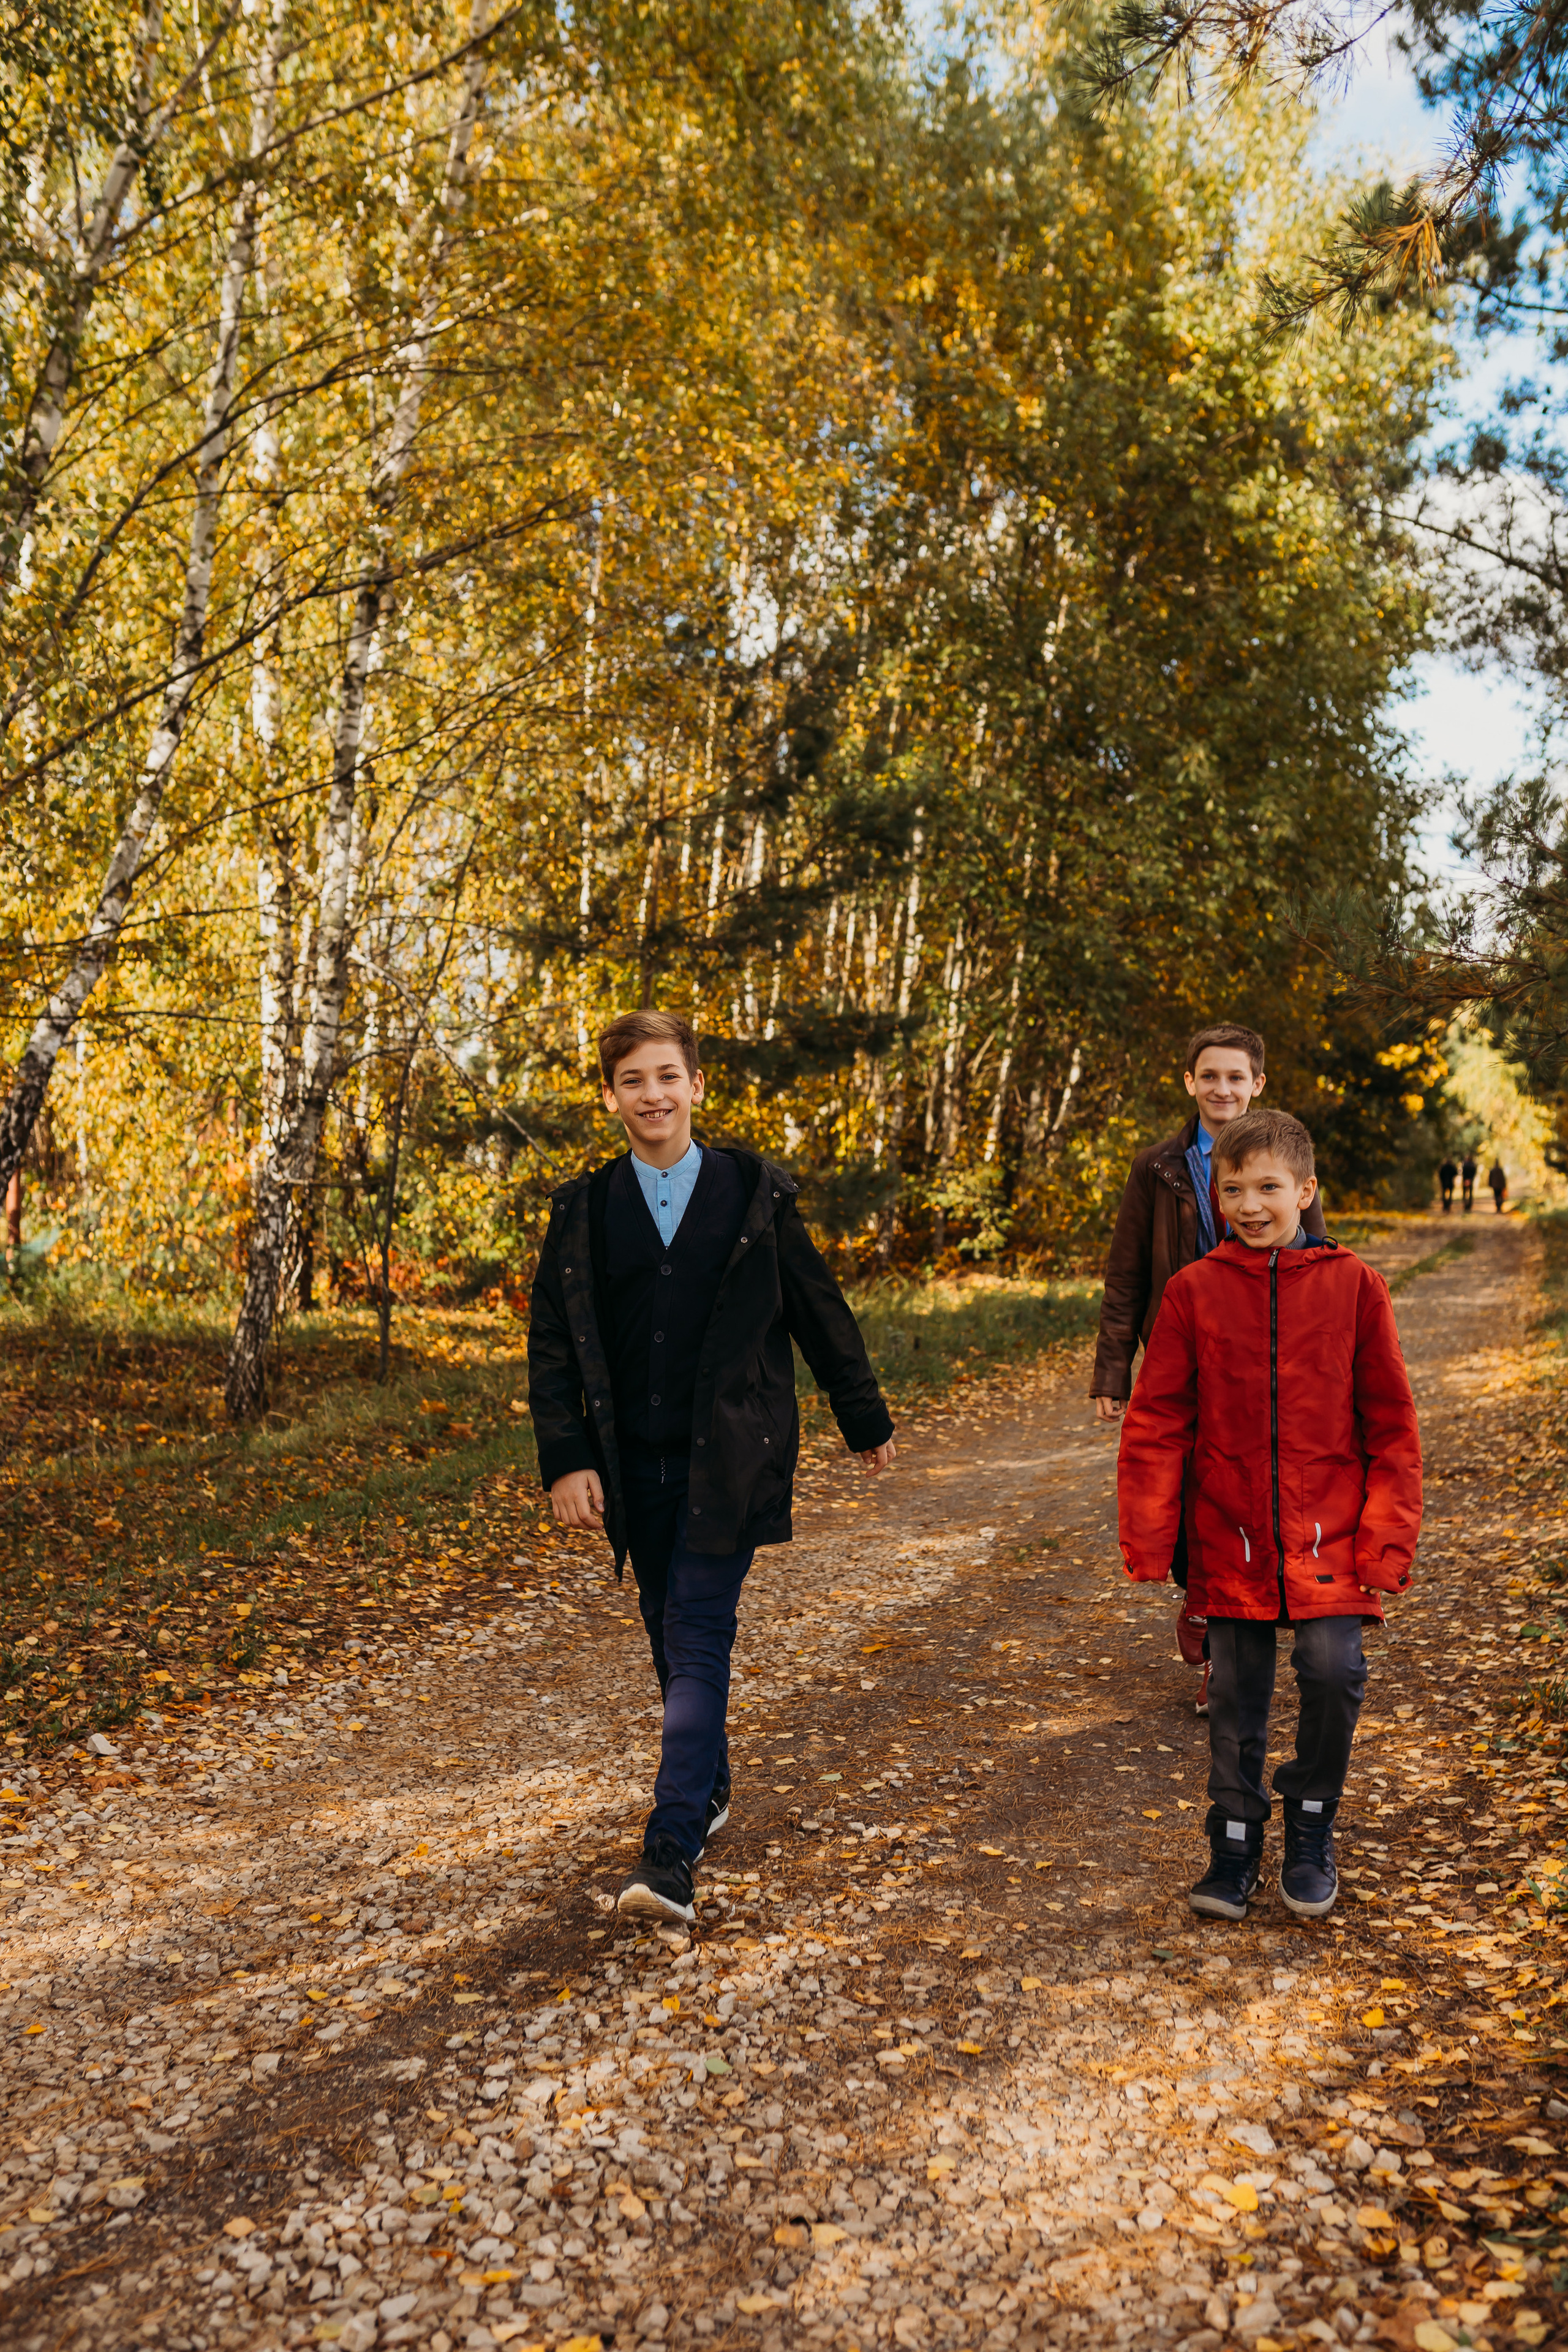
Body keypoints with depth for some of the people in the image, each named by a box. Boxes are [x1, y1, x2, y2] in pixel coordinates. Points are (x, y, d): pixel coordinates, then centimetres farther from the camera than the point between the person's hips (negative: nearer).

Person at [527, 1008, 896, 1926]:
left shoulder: (757, 1192, -1)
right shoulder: (582, 1209, 3)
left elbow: (820, 1312, 6)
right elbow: (552, 1345, 4)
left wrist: (867, 1421, 12)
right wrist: (565, 1460, -5)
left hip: (729, 1459, -3)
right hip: (633, 1464, 3)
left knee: (699, 1638, -8)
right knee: (671, 1636, 14)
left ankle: (672, 1856, -7)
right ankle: (711, 1789, 36)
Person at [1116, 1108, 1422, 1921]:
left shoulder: (1353, 1286, -4)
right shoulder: (1195, 1290, -3)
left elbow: (1391, 1427, 0)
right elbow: (1155, 1423, 0)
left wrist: (1388, 1538, -5)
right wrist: (1147, 1537, -3)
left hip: (1328, 1537, -1)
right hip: (1230, 1540, 1)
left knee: (1333, 1672, -11)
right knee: (1236, 1695, 9)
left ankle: (1311, 1823, 17)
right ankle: (1235, 1840, 29)